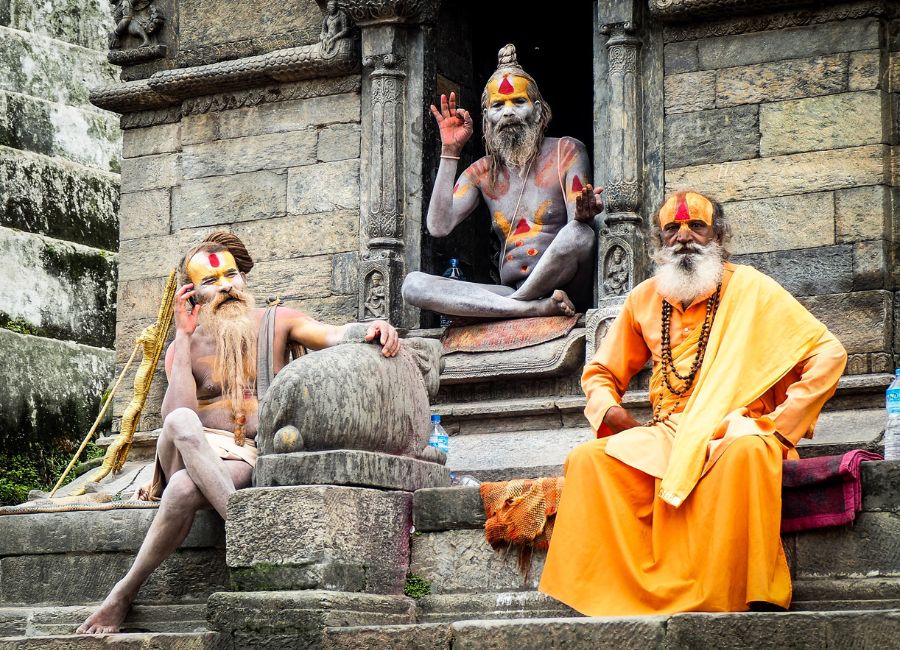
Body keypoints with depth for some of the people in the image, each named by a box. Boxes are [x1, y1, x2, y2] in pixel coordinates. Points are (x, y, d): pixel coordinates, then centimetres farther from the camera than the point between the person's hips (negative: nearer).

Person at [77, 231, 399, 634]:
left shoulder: (276, 324, 10)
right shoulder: (183, 348, 10)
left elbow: (338, 335, -9)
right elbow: (175, 415, -9)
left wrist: (375, 327, -33)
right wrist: (184, 336, -6)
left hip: (244, 462, -1)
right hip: (190, 455, 2)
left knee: (185, 489, -38)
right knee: (182, 423, -38)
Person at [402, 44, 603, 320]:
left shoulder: (566, 152, 7)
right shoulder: (481, 173, 16)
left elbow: (577, 224, -6)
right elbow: (439, 226, 0)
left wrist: (584, 212, -32)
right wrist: (450, 151, 0)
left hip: (563, 285, -3)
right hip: (508, 292, 4)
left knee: (579, 233, -36)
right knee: (413, 284, -20)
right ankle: (538, 308, -31)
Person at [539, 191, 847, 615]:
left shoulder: (749, 289, 4)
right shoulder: (644, 300, 15)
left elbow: (827, 354, -1)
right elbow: (601, 373, 26)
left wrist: (783, 429, -9)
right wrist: (610, 412, 2)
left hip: (734, 429, -4)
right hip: (665, 437, 4)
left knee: (745, 451, -39)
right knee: (588, 460, -21)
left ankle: (749, 597, -35)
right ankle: (608, 596, -25)